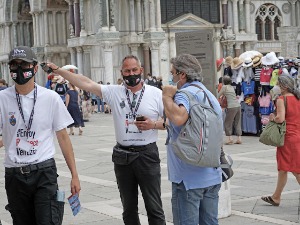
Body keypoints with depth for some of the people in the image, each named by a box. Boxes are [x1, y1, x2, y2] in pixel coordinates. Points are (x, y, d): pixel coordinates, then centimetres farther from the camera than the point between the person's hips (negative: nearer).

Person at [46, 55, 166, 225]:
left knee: (154, 208, 1)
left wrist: (153, 124, -15)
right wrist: (58, 70, -6)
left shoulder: (156, 93, -1)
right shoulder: (114, 92, 3)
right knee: (129, 208, 13)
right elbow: (86, 83, -1)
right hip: (122, 157, 3)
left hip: (147, 155, -2)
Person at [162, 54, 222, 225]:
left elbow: (178, 118, -36)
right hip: (213, 176, 9)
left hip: (189, 177, -9)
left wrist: (167, 96, -20)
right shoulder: (211, 95, 15)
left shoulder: (184, 93, -14)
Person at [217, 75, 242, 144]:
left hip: (231, 107, -6)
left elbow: (218, 96, 4)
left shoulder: (224, 87, 0)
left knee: (227, 123, 3)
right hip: (238, 106, 6)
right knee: (237, 123, 12)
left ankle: (230, 138, -3)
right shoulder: (232, 87, 19)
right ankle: (239, 138, 10)